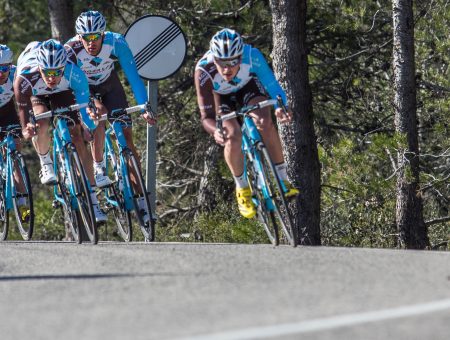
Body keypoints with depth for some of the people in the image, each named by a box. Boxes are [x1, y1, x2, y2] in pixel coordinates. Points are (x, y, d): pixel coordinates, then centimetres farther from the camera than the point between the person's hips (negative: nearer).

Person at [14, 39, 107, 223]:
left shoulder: (74, 74, -40)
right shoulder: (25, 78, -42)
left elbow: (84, 105, -33)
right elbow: (23, 109, -37)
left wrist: (92, 128, -47)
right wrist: (26, 130, -56)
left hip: (62, 93, 1)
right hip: (36, 95, -1)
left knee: (77, 138, -13)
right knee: (41, 124, -32)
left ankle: (92, 200, -9)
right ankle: (46, 164, -1)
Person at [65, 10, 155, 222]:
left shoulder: (116, 43, -32)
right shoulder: (71, 50, -35)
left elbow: (133, 76, -32)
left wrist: (144, 108, -42)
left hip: (109, 85, 2)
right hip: (83, 91, -2)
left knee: (126, 137, -7)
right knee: (99, 113, -34)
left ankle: (139, 196, -3)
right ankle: (98, 169, -16)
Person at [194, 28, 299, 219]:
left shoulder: (252, 56, -38)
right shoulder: (203, 70, -40)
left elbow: (272, 87, -35)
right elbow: (207, 116, -39)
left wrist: (280, 108, -57)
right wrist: (216, 131, -62)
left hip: (249, 85, 1)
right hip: (220, 95, -1)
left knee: (265, 124, -25)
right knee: (232, 136, -24)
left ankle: (283, 181, -10)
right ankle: (242, 190, -2)